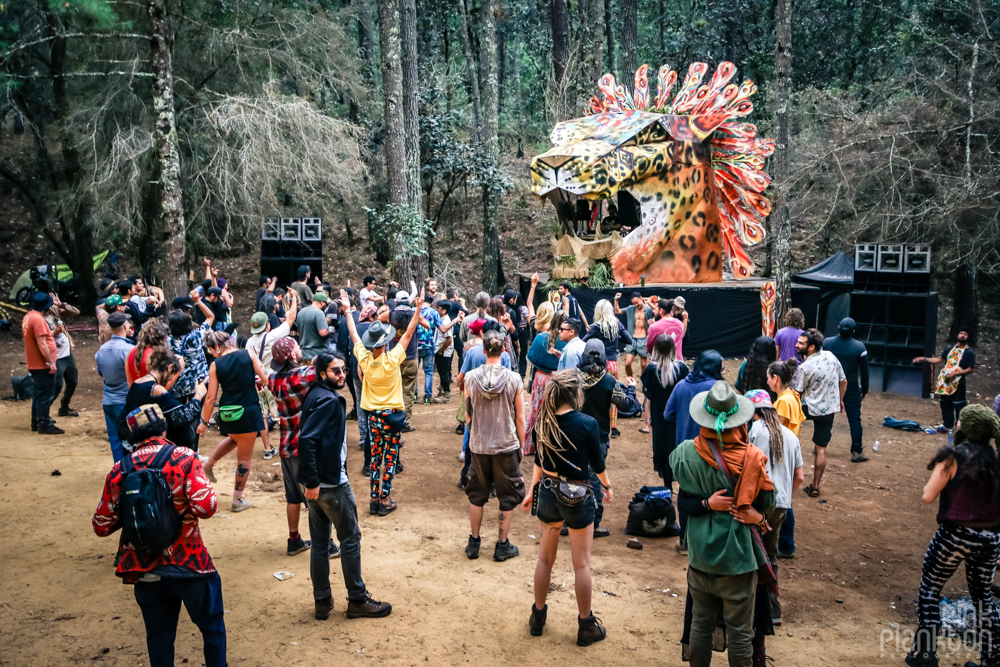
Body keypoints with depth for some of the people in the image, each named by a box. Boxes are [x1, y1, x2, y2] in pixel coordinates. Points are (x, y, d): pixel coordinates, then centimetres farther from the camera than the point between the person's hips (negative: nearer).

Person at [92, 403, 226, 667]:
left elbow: (101, 526, 5)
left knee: (159, 636, 17)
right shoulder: (184, 458, -12)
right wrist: (207, 490, -2)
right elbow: (205, 507, -23)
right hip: (188, 565, -3)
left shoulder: (118, 471, -1)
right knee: (212, 627, 15)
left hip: (144, 571, 4)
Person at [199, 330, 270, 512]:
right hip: (249, 412, -2)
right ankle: (238, 500, 19)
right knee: (244, 458, 11)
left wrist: (204, 422, 9)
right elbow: (266, 380, -7)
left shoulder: (215, 365, -3)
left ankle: (209, 464, 39)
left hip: (227, 414, 2)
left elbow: (211, 398, -1)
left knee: (234, 438, 39)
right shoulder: (248, 355, -6)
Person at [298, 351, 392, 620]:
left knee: (320, 541, 14)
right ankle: (357, 600, 15)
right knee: (350, 539, 5)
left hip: (316, 483, 9)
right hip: (331, 484, -9)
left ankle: (322, 602, 23)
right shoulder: (329, 400, -19)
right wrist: (313, 481, -25)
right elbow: (307, 439, -28)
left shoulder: (316, 395, 10)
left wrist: (311, 480, 14)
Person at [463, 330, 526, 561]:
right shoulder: (513, 379, -12)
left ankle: (474, 542, 27)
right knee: (507, 497, 14)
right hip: (506, 446, -2)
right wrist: (520, 445, 7)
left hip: (478, 445, 2)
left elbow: (468, 415, 2)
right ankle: (502, 545, 21)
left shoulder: (470, 378, -8)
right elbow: (520, 418, -6)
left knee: (477, 495, 18)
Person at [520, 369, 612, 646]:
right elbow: (597, 462, -7)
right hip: (578, 497, -4)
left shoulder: (543, 422, -5)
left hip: (548, 495, 4)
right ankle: (586, 626, 22)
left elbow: (539, 460, 6)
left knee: (545, 558, 19)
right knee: (581, 563, 9)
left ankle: (538, 617, 32)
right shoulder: (587, 424, -18)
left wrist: (531, 490, 19)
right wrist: (607, 486, 12)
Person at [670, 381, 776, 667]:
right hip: (737, 556, -2)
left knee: (701, 624, 18)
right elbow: (767, 504, -7)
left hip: (699, 555, 3)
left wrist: (706, 504, -2)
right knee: (740, 632, 12)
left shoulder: (685, 453, -13)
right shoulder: (750, 458, -19)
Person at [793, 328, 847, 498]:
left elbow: (796, 393, -12)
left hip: (811, 409, -6)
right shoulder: (831, 356, -1)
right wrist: (840, 399, 24)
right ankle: (815, 487, 16)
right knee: (821, 449, 11)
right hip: (831, 408, 6)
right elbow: (843, 381, 9)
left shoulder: (805, 367, -20)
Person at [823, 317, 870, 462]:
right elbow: (864, 371, -4)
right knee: (855, 419, 4)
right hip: (851, 388, -2)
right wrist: (864, 390, 7)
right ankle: (857, 452, 3)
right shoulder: (859, 347, -9)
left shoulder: (827, 343, -5)